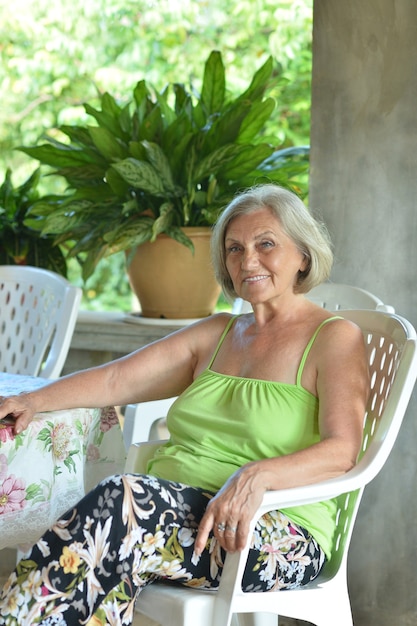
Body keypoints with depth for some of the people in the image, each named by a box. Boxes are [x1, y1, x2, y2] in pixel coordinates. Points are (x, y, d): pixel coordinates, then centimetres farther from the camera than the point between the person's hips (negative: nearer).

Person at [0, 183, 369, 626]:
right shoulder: (215, 333, 23)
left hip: (282, 537, -5)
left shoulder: (335, 338, 3)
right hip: (169, 510, 5)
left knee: (124, 499, -33)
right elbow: (118, 379, 15)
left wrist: (257, 476, -30)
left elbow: (341, 450, -12)